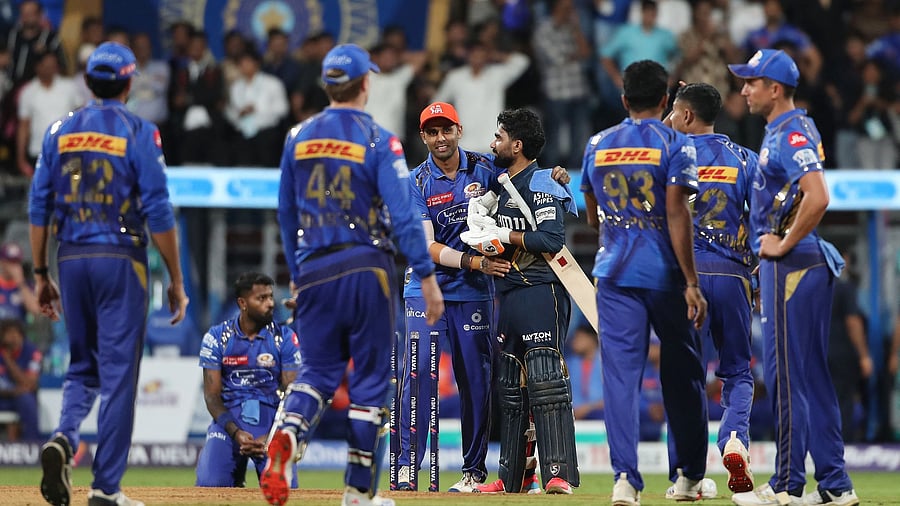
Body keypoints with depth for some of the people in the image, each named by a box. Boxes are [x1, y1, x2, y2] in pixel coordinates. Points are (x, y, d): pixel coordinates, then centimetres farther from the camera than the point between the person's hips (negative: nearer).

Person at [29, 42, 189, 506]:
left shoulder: (59, 131, 7)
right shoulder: (138, 132, -5)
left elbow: (38, 209, 6)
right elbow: (159, 214, -9)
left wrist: (41, 275, 13)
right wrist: (176, 281, -3)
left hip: (72, 260, 4)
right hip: (120, 260, -4)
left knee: (83, 366, 16)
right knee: (118, 373, 1)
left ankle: (64, 438, -13)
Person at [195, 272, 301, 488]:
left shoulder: (285, 338, 1)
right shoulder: (217, 337, 0)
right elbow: (212, 396, -2)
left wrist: (270, 437, -17)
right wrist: (236, 433, -18)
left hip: (271, 420, 0)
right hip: (229, 418, 0)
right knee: (210, 484, -22)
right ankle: (236, 471, 14)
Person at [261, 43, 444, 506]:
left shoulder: (299, 138, 6)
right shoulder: (378, 141, -8)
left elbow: (287, 215, 13)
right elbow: (401, 216, -14)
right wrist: (427, 277, -11)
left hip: (314, 272, 4)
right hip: (366, 269, -4)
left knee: (317, 370, 11)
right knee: (371, 378, 6)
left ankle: (286, 435, -21)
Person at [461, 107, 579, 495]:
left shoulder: (540, 184, -8)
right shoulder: (505, 189, 21)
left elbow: (552, 239, -19)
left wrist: (504, 236, -14)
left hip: (541, 292, -10)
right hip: (509, 295, 10)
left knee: (544, 381, -15)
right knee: (510, 387, 11)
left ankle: (560, 473, -19)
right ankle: (513, 477, 16)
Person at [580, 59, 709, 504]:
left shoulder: (597, 145, 8)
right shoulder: (674, 144, -5)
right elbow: (676, 213, -14)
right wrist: (692, 283, -15)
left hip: (614, 275, 2)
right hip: (666, 276, -2)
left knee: (620, 375, -3)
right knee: (682, 375, 11)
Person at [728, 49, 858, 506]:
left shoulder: (791, 134, -15)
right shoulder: (782, 133, 17)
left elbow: (817, 197, -28)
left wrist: (784, 244, -19)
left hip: (792, 265, -10)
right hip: (793, 266, 10)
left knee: (786, 374, -7)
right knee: (812, 376, 11)